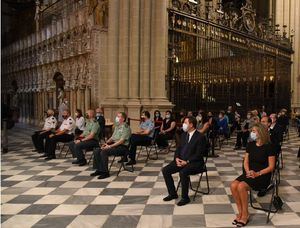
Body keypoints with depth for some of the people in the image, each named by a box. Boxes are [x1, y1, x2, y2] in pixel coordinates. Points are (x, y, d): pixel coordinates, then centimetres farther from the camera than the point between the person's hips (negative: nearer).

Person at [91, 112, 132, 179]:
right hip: (114, 144, 9)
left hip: (122, 147, -9)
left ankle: (105, 172, -18)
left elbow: (122, 141, -19)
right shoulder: (117, 126, 18)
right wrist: (106, 143, 2)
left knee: (104, 152, -28)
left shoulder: (126, 127, -11)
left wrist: (110, 146, -21)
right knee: (96, 151, -5)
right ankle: (99, 170, 0)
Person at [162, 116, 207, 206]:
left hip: (194, 162, -7)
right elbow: (179, 148, 14)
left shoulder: (200, 137, -11)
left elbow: (198, 154, -16)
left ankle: (185, 197, -15)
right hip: (181, 160, 7)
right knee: (165, 170, -9)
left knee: (183, 172, -35)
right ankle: (172, 193, 5)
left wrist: (187, 161, -22)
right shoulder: (184, 134, 11)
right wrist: (177, 158, -5)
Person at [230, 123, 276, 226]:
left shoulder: (268, 147, -9)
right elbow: (246, 161, 9)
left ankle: (245, 214, -10)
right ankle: (240, 212, -6)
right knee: (233, 185, -22)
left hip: (263, 176, -5)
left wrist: (257, 174, -21)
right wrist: (248, 172, -11)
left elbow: (271, 167, -9)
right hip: (249, 173, 5)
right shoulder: (250, 145, 8)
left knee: (241, 186, -30)